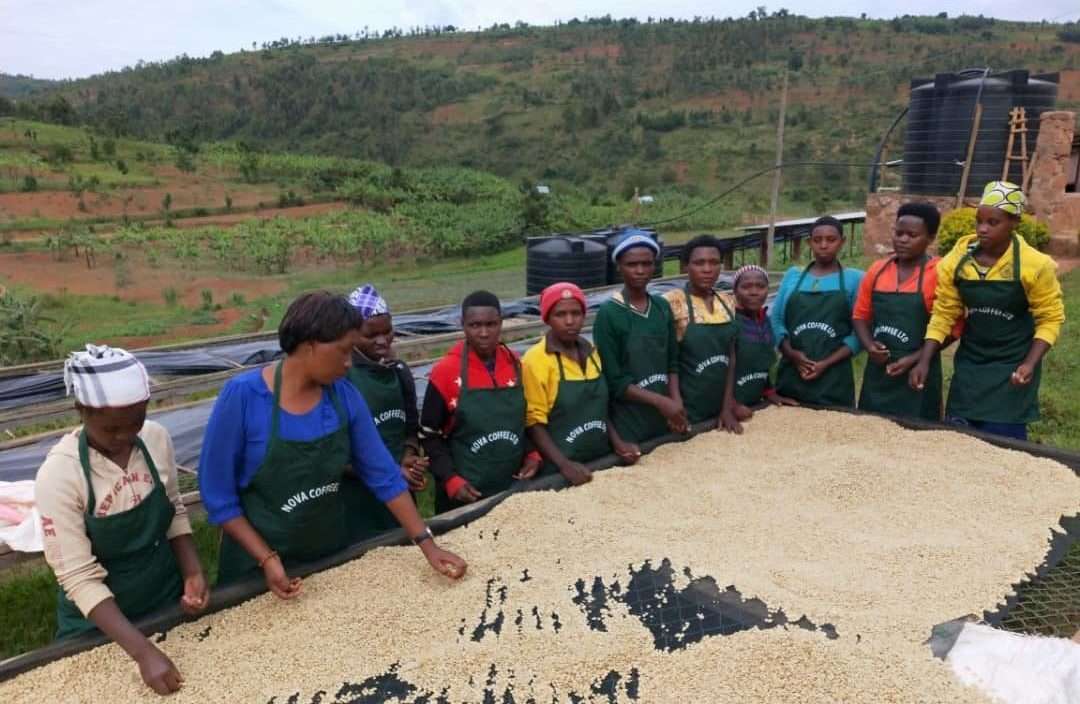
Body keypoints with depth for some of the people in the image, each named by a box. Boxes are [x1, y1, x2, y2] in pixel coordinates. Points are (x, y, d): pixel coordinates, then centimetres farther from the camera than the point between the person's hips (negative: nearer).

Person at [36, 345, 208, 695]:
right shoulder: (60, 474, -25)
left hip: (168, 596, 4)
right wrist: (144, 651, -30)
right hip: (100, 618, -4)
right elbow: (80, 578, -23)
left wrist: (193, 573, -14)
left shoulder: (157, 439, -14)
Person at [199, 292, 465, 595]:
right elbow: (217, 493, -13)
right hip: (257, 564, -4)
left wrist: (427, 545, -10)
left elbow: (384, 475, -5)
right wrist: (267, 558, -19)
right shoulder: (243, 396, -21)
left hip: (331, 556, 4)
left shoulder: (344, 396, -10)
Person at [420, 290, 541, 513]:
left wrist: (532, 454, -1)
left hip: (514, 486, 4)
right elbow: (430, 435, -5)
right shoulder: (445, 371, -11)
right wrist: (451, 480, -14)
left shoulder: (515, 364, 1)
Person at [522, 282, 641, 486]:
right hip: (559, 472, -5)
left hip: (601, 461, 6)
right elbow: (534, 422, -13)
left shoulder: (590, 351, 5)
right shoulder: (535, 360, -13)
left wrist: (617, 443, 3)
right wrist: (564, 465, -21)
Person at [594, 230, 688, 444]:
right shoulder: (608, 313, -14)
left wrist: (676, 401, -8)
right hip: (627, 421, -5)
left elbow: (672, 361, 8)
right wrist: (660, 401, -17)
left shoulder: (662, 306, 3)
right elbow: (614, 381, -14)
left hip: (664, 416, 5)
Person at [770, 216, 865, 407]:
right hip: (791, 373, 2)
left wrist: (827, 363, -12)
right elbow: (776, 319, 6)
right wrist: (791, 353, -10)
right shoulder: (792, 275, 11)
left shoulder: (854, 279, 4)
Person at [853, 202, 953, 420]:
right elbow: (860, 315, 12)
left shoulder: (939, 273, -7)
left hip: (917, 375, -4)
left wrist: (915, 359, -15)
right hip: (877, 373, 4)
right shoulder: (877, 270, 7)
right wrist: (869, 346, -6)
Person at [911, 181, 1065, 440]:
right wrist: (924, 362, -8)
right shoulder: (956, 260, -5)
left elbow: (1050, 319, -6)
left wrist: (1030, 364, -20)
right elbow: (944, 315, 1)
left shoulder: (1035, 266, -14)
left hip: (1011, 368, -3)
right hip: (969, 365, 3)